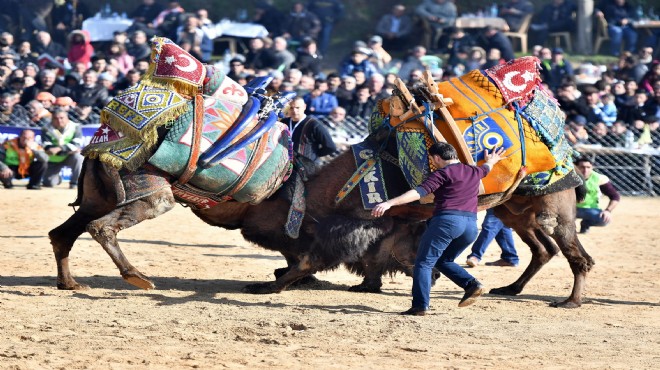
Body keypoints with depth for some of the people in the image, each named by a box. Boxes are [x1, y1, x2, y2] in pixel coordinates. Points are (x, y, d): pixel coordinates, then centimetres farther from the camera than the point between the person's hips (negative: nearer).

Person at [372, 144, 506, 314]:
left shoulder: (443, 173, 0)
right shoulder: (474, 172, 21)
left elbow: (419, 192, -13)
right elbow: (486, 168, 46)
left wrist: (390, 203, -20)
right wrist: (491, 161, 71)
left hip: (447, 219, -7)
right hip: (471, 225, 7)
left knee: (423, 263, -3)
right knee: (443, 260, 24)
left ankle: (420, 305, -14)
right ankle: (471, 284, 3)